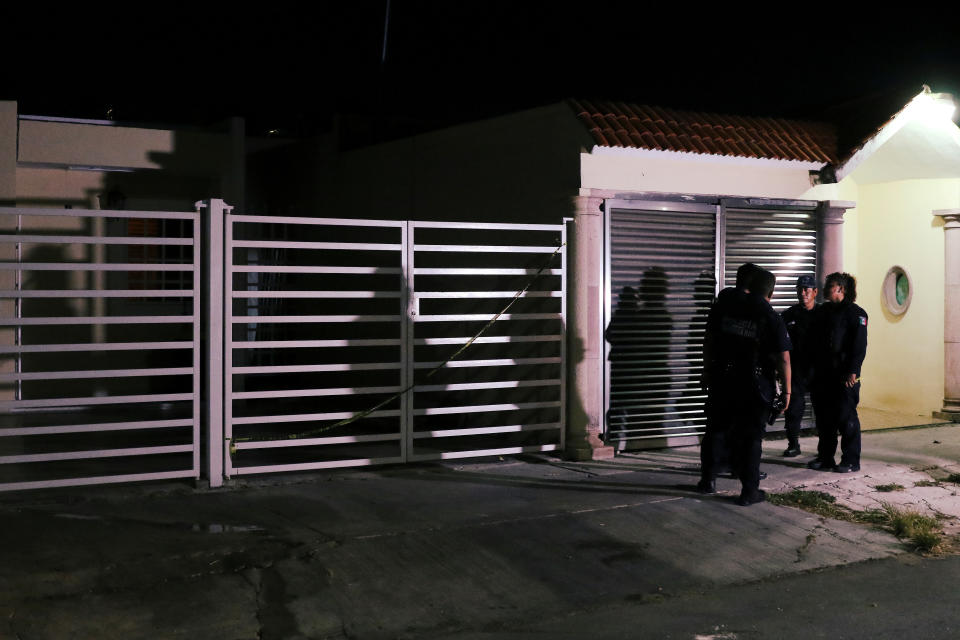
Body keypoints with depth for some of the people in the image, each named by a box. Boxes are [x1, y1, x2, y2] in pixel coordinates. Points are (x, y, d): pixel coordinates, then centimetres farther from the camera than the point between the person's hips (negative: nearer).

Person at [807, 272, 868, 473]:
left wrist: (852, 371, -17)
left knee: (846, 417, -3)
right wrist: (812, 370, 12)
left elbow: (859, 345, -11)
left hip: (844, 376, -7)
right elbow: (813, 341, 17)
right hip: (823, 375, 7)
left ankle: (851, 461, 5)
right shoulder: (822, 311, 15)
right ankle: (825, 458, 19)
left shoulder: (855, 313, -5)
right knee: (824, 417, 10)